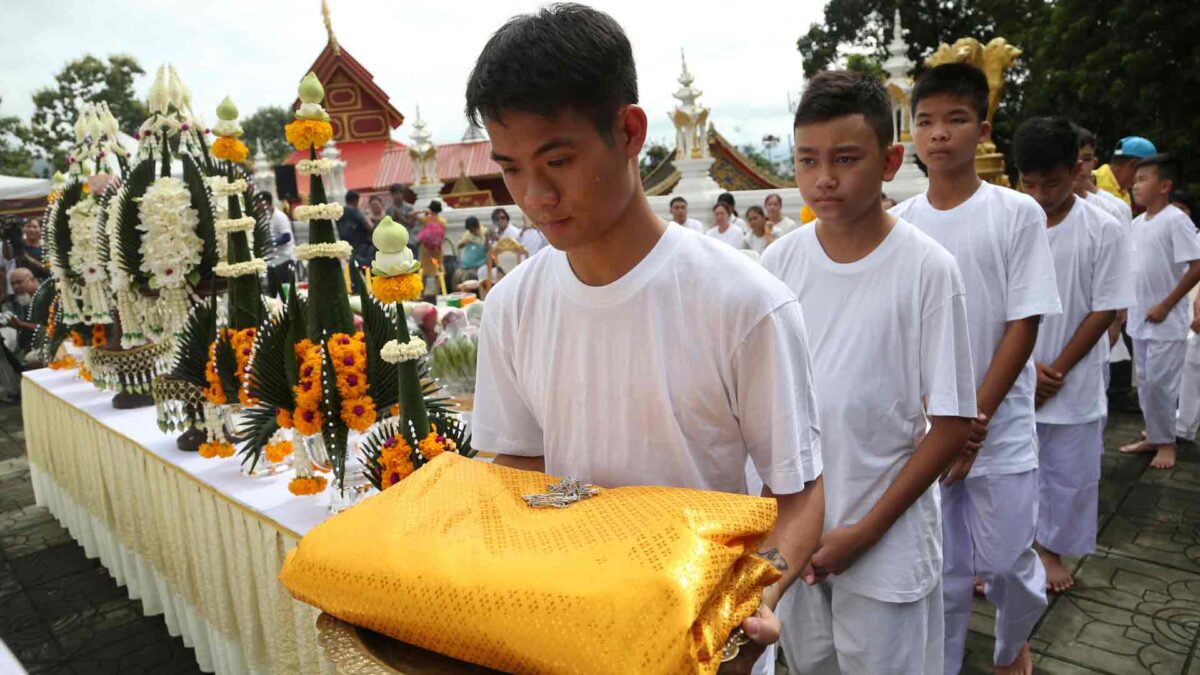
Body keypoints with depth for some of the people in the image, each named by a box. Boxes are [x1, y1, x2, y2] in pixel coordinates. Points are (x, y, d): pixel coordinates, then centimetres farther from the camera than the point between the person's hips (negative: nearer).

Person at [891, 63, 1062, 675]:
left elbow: (1024, 325, -7)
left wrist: (974, 418, -12)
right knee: (942, 572, 9)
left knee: (1008, 562, 11)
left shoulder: (1018, 214, -5)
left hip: (1000, 433, -1)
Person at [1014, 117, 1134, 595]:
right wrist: (1026, 367, -10)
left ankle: (1052, 548, 35)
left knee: (1070, 475, 12)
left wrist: (1056, 371, -9)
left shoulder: (1105, 232, -6)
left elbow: (1104, 312, -6)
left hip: (1074, 385, 0)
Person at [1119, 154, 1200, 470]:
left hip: (1166, 323, -7)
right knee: (1145, 382, 14)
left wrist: (1165, 306, -17)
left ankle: (1166, 442, 15)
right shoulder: (1137, 223, 8)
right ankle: (1153, 437, 26)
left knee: (1159, 383, -2)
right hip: (1139, 319, 7)